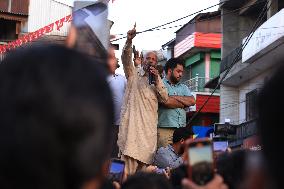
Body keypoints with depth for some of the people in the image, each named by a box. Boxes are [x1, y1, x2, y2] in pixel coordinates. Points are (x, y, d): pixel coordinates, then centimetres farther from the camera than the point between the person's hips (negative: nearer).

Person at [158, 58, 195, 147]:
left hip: (182, 130, 5)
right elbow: (166, 102, -13)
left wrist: (175, 97, -1)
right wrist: (183, 104, 4)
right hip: (165, 130, -5)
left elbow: (192, 101, 7)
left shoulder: (183, 87, 24)